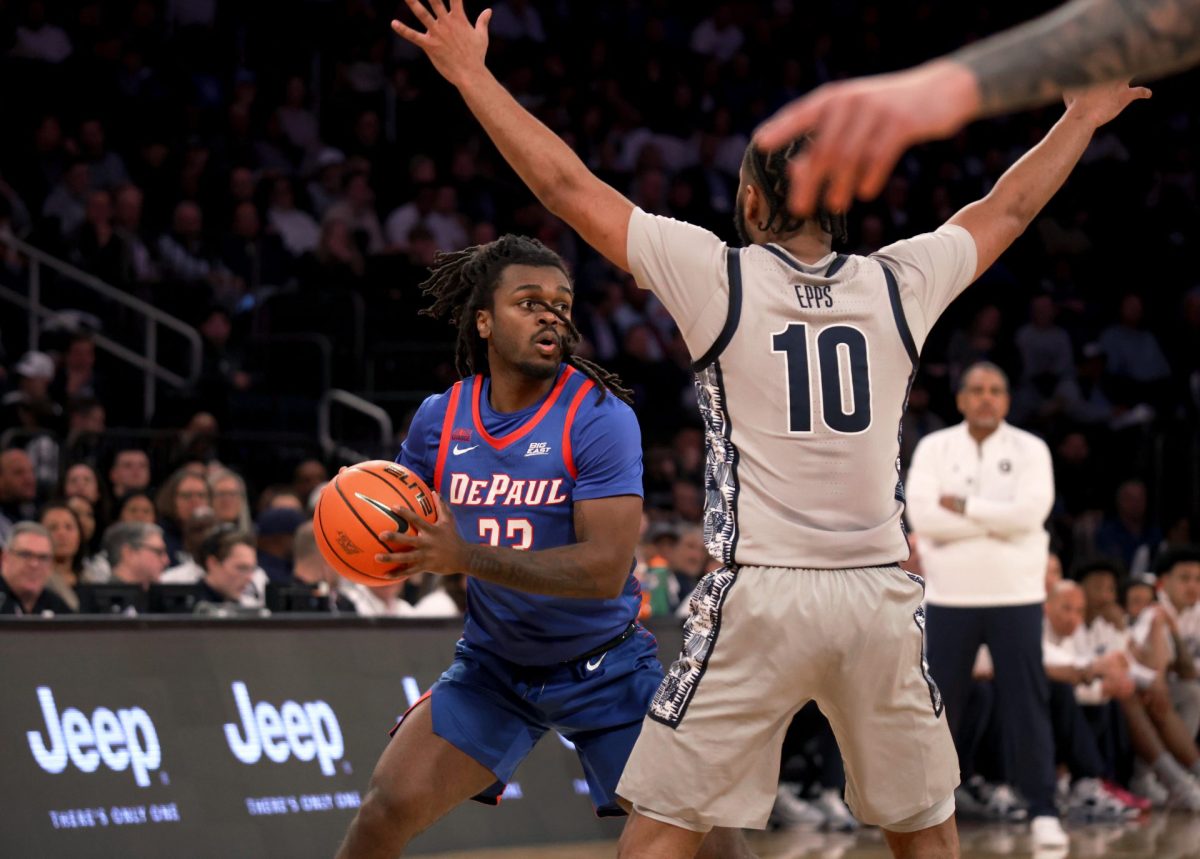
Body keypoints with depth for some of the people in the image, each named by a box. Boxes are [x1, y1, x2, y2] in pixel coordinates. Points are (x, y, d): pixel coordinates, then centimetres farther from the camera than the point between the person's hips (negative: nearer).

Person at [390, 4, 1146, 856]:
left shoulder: (720, 279, -1)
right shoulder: (897, 285, 7)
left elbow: (569, 188, 2)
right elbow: (1005, 210, 24)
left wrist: (472, 75, 10)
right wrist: (1082, 117, 40)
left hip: (760, 598, -3)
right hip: (881, 595, 3)